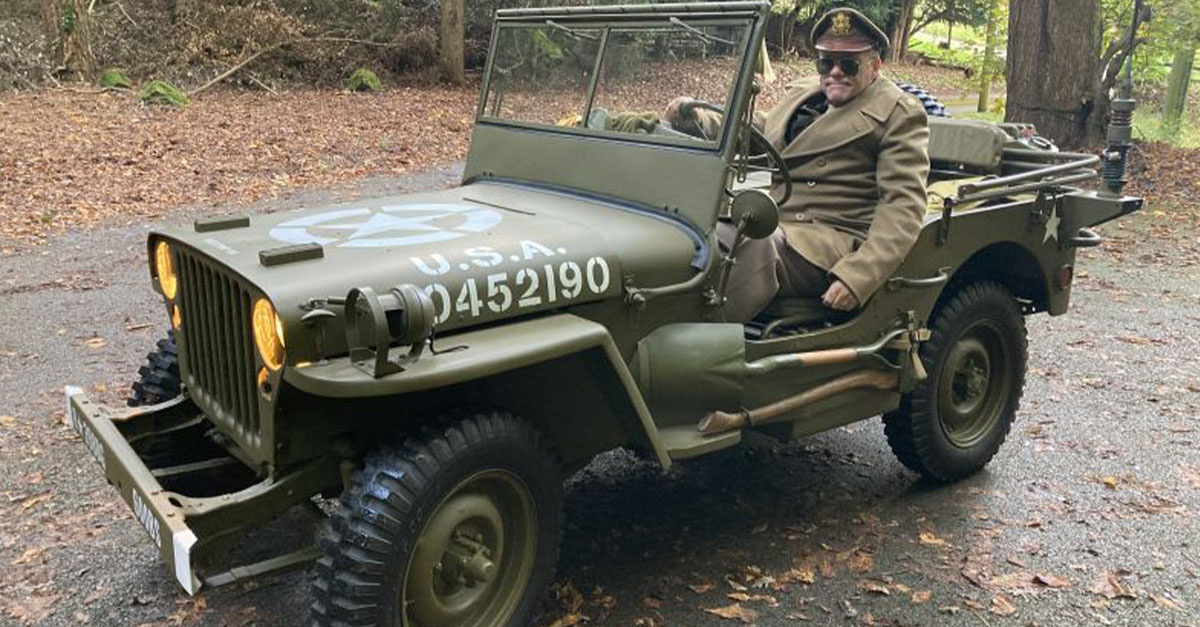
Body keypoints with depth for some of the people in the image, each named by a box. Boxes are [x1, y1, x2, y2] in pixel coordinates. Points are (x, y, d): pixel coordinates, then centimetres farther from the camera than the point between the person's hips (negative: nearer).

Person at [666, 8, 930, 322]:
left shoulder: (900, 113, 4)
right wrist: (695, 118, 8)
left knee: (752, 246, -36)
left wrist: (858, 276, -22)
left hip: (827, 243, -6)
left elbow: (903, 205, -7)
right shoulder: (798, 98, 24)